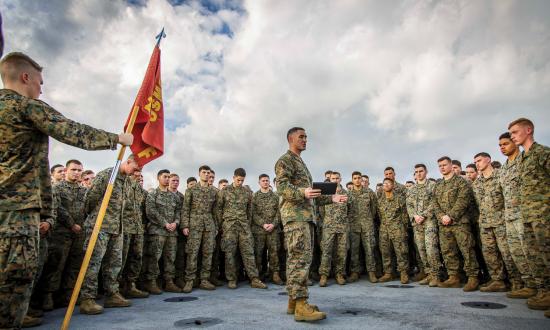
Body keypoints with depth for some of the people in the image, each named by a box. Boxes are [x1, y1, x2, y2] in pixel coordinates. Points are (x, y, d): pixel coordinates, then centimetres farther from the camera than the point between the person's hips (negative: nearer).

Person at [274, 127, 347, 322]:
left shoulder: (301, 163, 28)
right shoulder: (285, 160, 0)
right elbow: (281, 187, -16)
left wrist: (332, 198, 22)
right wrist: (302, 193, -32)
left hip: (306, 216, 9)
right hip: (295, 215, -9)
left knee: (296, 259, 8)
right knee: (301, 257, -16)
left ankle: (293, 301, 13)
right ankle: (300, 305, -16)